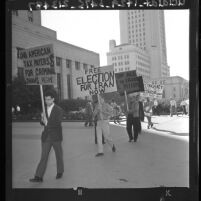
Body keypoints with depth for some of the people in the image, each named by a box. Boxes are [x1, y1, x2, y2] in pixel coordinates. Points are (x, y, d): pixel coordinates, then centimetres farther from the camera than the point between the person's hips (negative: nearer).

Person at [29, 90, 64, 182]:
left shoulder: (58, 110, -8)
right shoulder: (44, 109, 7)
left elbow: (58, 123, -18)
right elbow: (42, 122, 12)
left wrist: (47, 122, -26)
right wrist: (43, 120, -10)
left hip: (56, 137, -3)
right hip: (46, 137, 3)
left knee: (59, 156, 12)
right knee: (43, 157, -1)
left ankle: (60, 172, 31)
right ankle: (38, 176, -2)